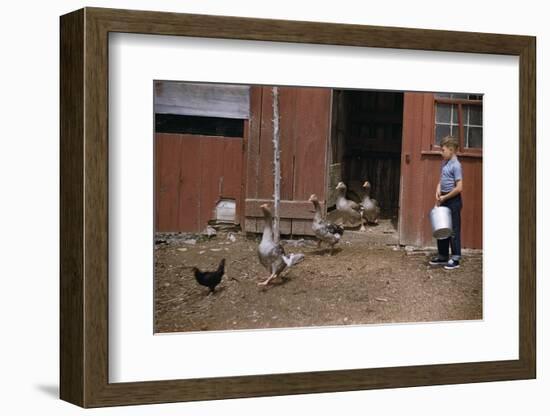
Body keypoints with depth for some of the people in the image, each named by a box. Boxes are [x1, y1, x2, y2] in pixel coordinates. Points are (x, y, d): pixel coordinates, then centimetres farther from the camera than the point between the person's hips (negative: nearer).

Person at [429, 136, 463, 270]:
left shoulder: (456, 166, -16)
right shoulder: (444, 163, 10)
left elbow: (459, 188, -21)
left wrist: (445, 197, -13)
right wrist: (438, 192, 0)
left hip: (453, 200, -9)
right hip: (444, 200, 9)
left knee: (453, 229, -3)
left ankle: (455, 259, 4)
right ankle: (443, 256, 25)